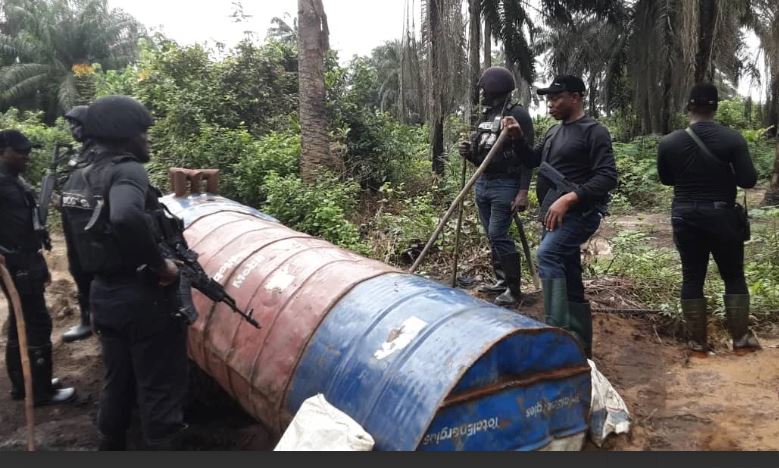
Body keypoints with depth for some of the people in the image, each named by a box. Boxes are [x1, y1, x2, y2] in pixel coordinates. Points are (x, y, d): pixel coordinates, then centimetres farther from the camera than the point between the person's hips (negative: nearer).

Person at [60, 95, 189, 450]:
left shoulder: (78, 178, 8)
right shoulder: (127, 170, -18)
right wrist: (160, 264, -26)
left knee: (117, 381, 23)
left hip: (103, 294, 8)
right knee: (159, 388, 4)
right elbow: (126, 218, -38)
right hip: (143, 297, -8)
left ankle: (111, 445, 37)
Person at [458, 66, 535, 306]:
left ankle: (514, 289, -2)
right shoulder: (486, 115, 15)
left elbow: (526, 156, -13)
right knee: (492, 236, 10)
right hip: (482, 183, 8)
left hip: (505, 185, -8)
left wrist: (523, 191, -20)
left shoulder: (517, 114, -8)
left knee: (498, 235, -11)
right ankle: (502, 281, 21)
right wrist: (470, 152, 2)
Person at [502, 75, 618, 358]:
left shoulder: (594, 131, -8)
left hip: (579, 212, -8)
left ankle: (557, 330, -31)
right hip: (555, 215, 9)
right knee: (570, 283, 11)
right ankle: (580, 347, 21)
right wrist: (518, 137, 10)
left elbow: (607, 177, -17)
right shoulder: (554, 132, 17)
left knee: (547, 254, -32)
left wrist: (569, 198, -27)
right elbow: (532, 162, 28)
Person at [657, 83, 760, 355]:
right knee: (734, 277, 13)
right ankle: (741, 338, 18)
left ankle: (697, 341, 13)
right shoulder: (732, 139, -11)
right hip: (722, 215, -1)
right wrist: (725, 172, 8)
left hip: (685, 217, 2)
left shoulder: (669, 142, -5)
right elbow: (748, 180, -10)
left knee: (692, 278, 8)